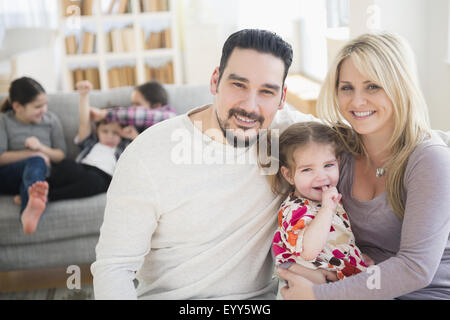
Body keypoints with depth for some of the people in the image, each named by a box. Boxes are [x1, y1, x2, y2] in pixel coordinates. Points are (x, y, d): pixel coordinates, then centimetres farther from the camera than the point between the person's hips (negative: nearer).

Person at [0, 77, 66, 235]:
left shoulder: (51, 119, 13)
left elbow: (61, 155, 10)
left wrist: (42, 148, -9)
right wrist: (31, 153, -10)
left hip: (42, 174, 2)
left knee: (36, 164, -36)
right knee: (37, 160, -34)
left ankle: (28, 213, -67)